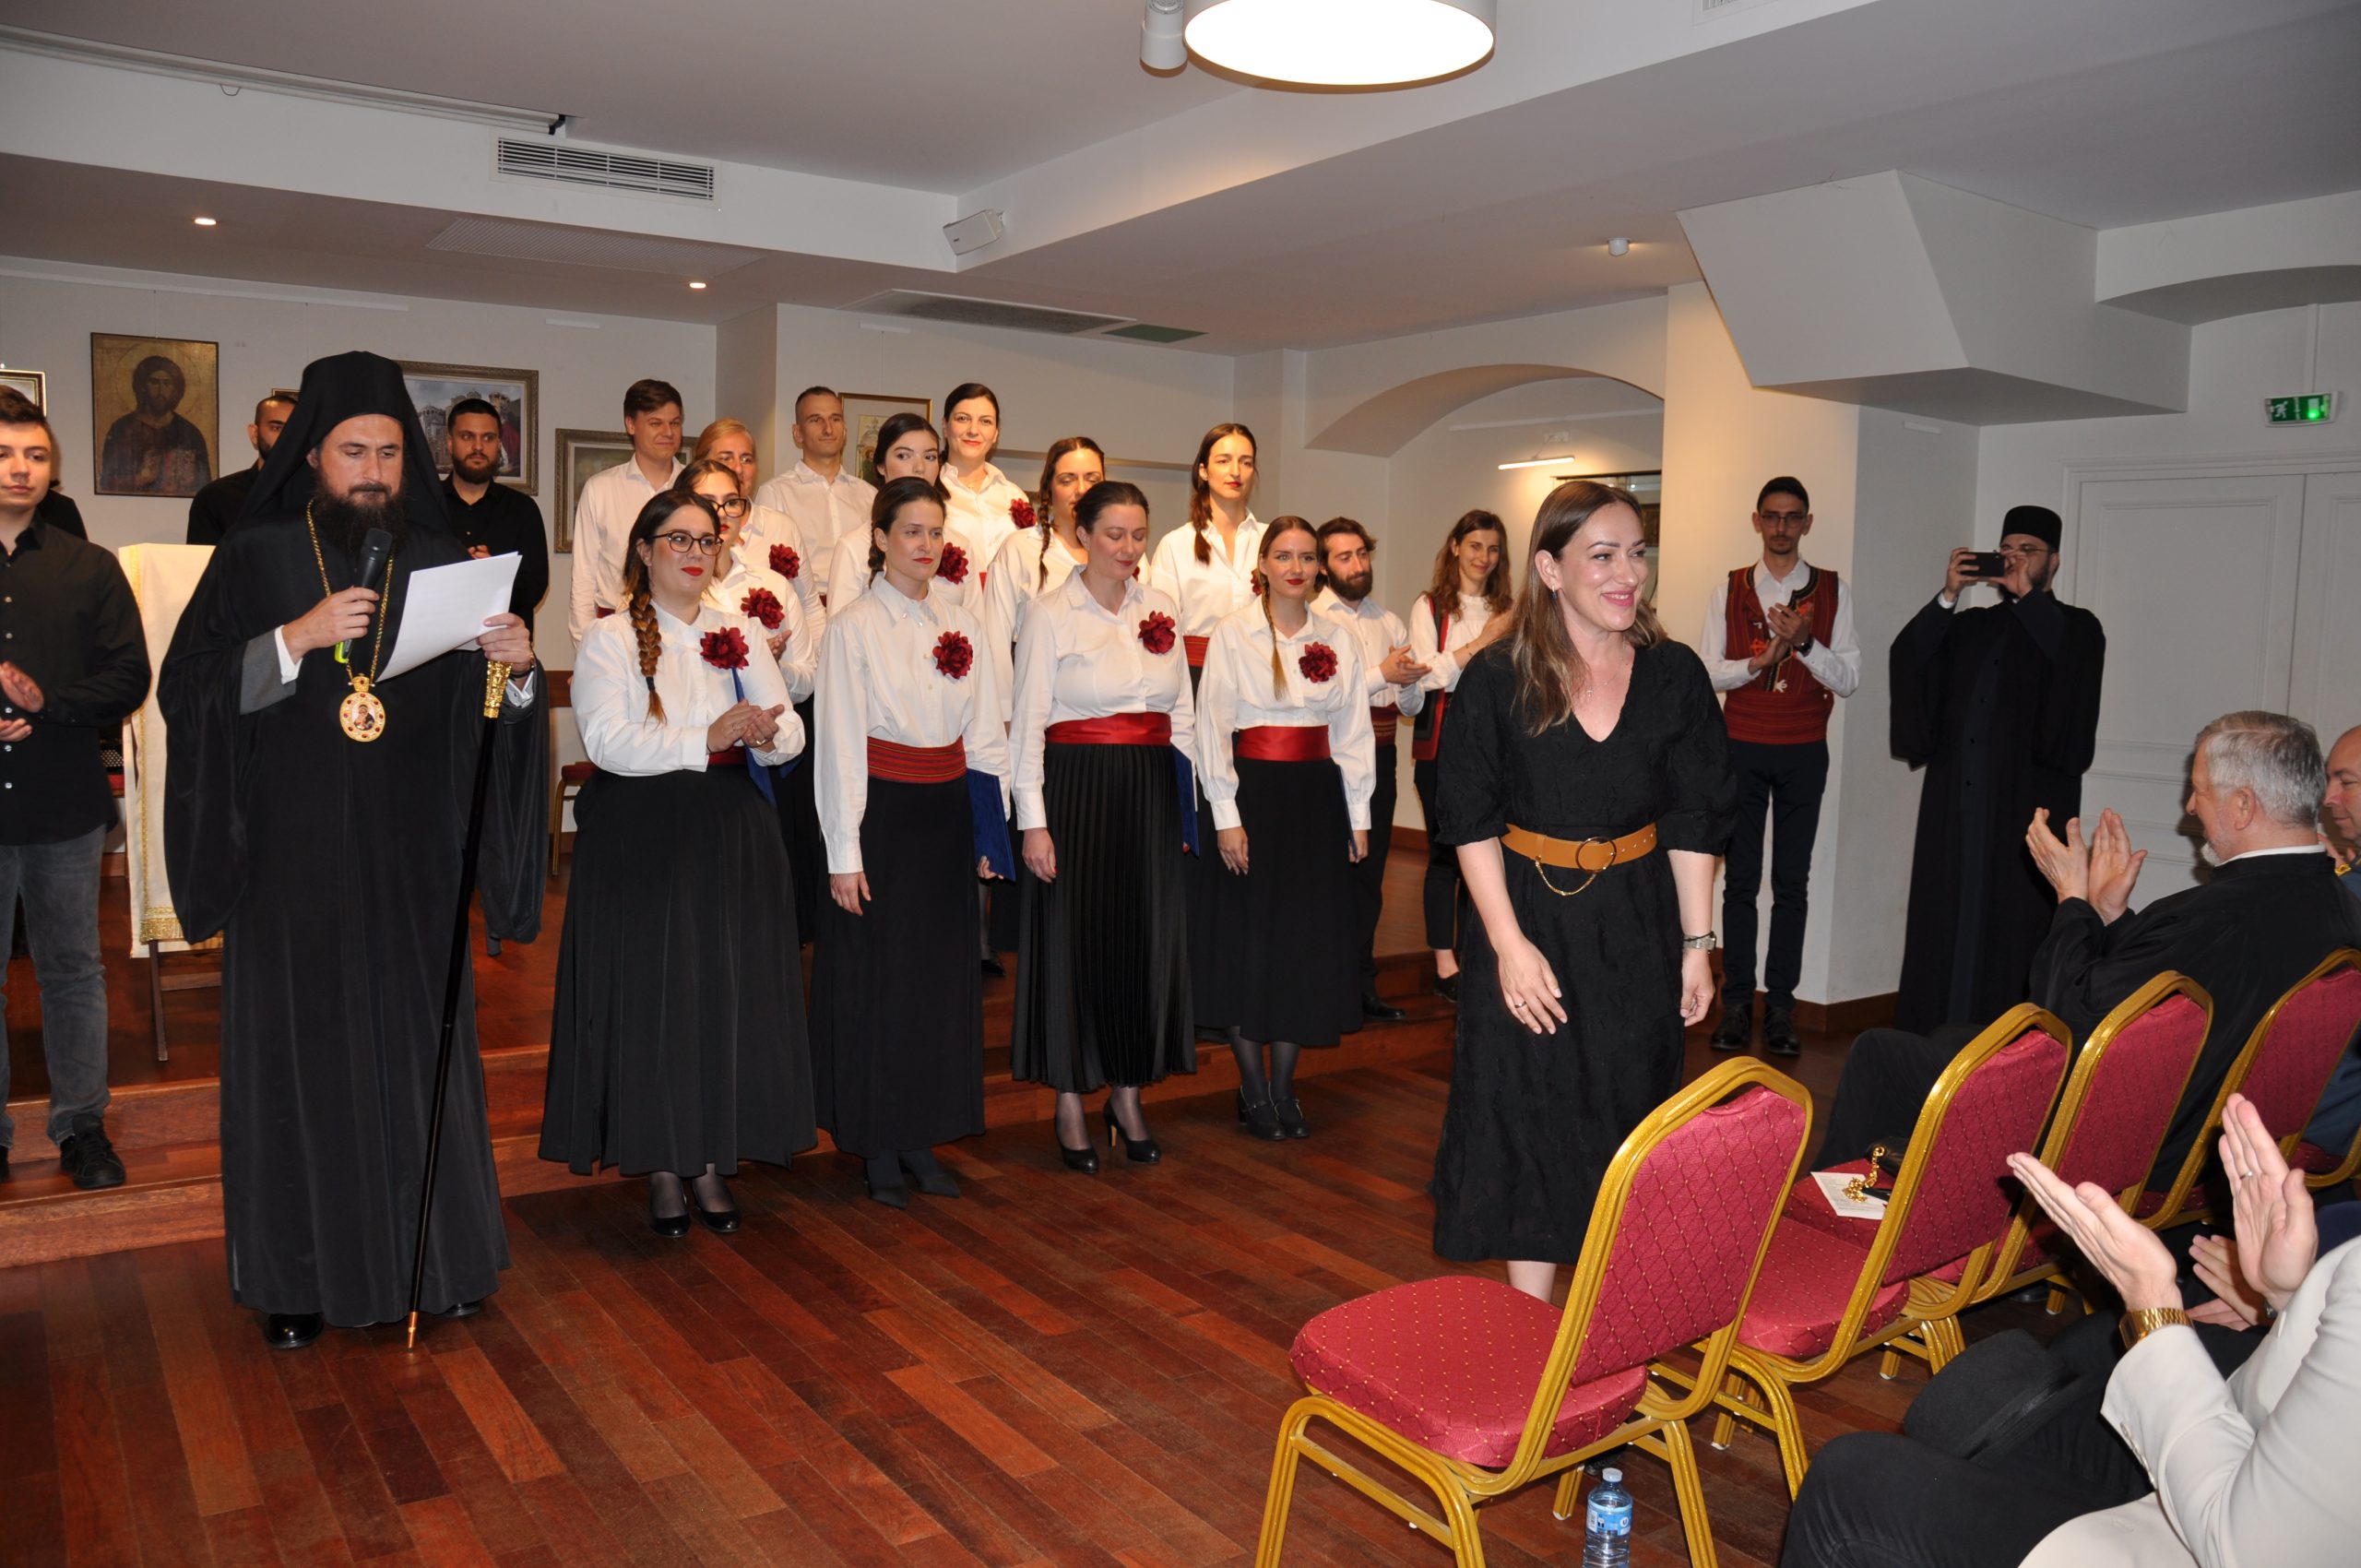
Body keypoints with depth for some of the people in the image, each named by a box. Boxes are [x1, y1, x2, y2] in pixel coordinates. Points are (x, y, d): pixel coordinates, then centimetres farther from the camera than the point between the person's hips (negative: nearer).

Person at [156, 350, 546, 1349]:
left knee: (417, 1044, 7)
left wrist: (516, 669, -21)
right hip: (290, 862, -1)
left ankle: (435, 1256, 22)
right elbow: (185, 693, -7)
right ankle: (298, 1274, 20)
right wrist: (297, 637, -19)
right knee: (297, 1051, 5)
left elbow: (493, 719, 1)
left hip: (408, 863, 1)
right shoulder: (253, 559, 0)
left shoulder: (442, 565, 4)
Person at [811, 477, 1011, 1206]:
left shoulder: (963, 624, 9)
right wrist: (844, 853, -11)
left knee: (944, 973, 9)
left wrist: (991, 832, 5)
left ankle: (922, 1137, 22)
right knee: (878, 976, 2)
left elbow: (985, 737, 11)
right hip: (882, 814, -5)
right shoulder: (853, 627, -5)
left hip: (947, 816, 5)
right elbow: (839, 744, -8)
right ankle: (878, 1149, 15)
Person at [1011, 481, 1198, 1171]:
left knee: (1146, 939, 8)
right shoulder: (1050, 613, -5)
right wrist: (1033, 821, -13)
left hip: (1150, 794, 5)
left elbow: (1182, 713, 14)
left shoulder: (1161, 609, 9)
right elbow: (1028, 723, -7)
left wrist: (1187, 803, 9)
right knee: (1074, 939, 3)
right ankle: (1071, 1103, 17)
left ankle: (1128, 1094, 23)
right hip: (1077, 791, -4)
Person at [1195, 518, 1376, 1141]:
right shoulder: (1233, 633, -2)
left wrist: (1358, 815, 7)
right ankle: (1253, 1088, 16)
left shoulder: (1338, 638, 8)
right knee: (1249, 937, 1)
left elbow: (1354, 731, 11)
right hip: (1253, 792, -3)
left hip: (1318, 796, 3)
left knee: (1310, 939, 6)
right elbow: (1212, 726, -5)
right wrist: (1226, 816, -10)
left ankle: (1284, 1085, 20)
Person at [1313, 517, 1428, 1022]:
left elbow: (1412, 706, 12)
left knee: (1369, 873, 11)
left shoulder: (1389, 622, 14)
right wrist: (1382, 674, -21)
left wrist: (1409, 681, -9)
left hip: (1378, 756, 6)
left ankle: (1362, 985, 22)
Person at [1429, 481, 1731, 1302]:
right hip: (1528, 919, -2)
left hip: (1637, 925, 2)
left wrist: (1696, 942, 1)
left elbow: (1693, 821, 4)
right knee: (1529, 1120, 2)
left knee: (1624, 1117, 11)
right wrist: (1509, 942, -14)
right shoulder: (1495, 679, -7)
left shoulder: (1675, 675, 0)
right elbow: (1471, 822, -7)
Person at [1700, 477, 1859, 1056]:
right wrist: (1758, 661, -18)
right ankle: (1736, 1003, 9)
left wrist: (1804, 642, -19)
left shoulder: (1834, 591, 3)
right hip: (1742, 748, 0)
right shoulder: (1728, 591, 4)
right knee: (1740, 879, 3)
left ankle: (1781, 1005, 10)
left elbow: (1849, 678, -3)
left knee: (1792, 882, 3)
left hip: (1804, 753, 0)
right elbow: (1705, 672, -1)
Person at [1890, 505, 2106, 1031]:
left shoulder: (2075, 627, 8)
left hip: (2027, 805, -4)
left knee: (2010, 927, -7)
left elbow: (2075, 668, -16)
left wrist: (2028, 595, -12)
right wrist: (1947, 597, -7)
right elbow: (1907, 659, 2)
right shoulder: (1968, 627, 18)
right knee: (1945, 924, 4)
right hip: (1956, 801, 4)